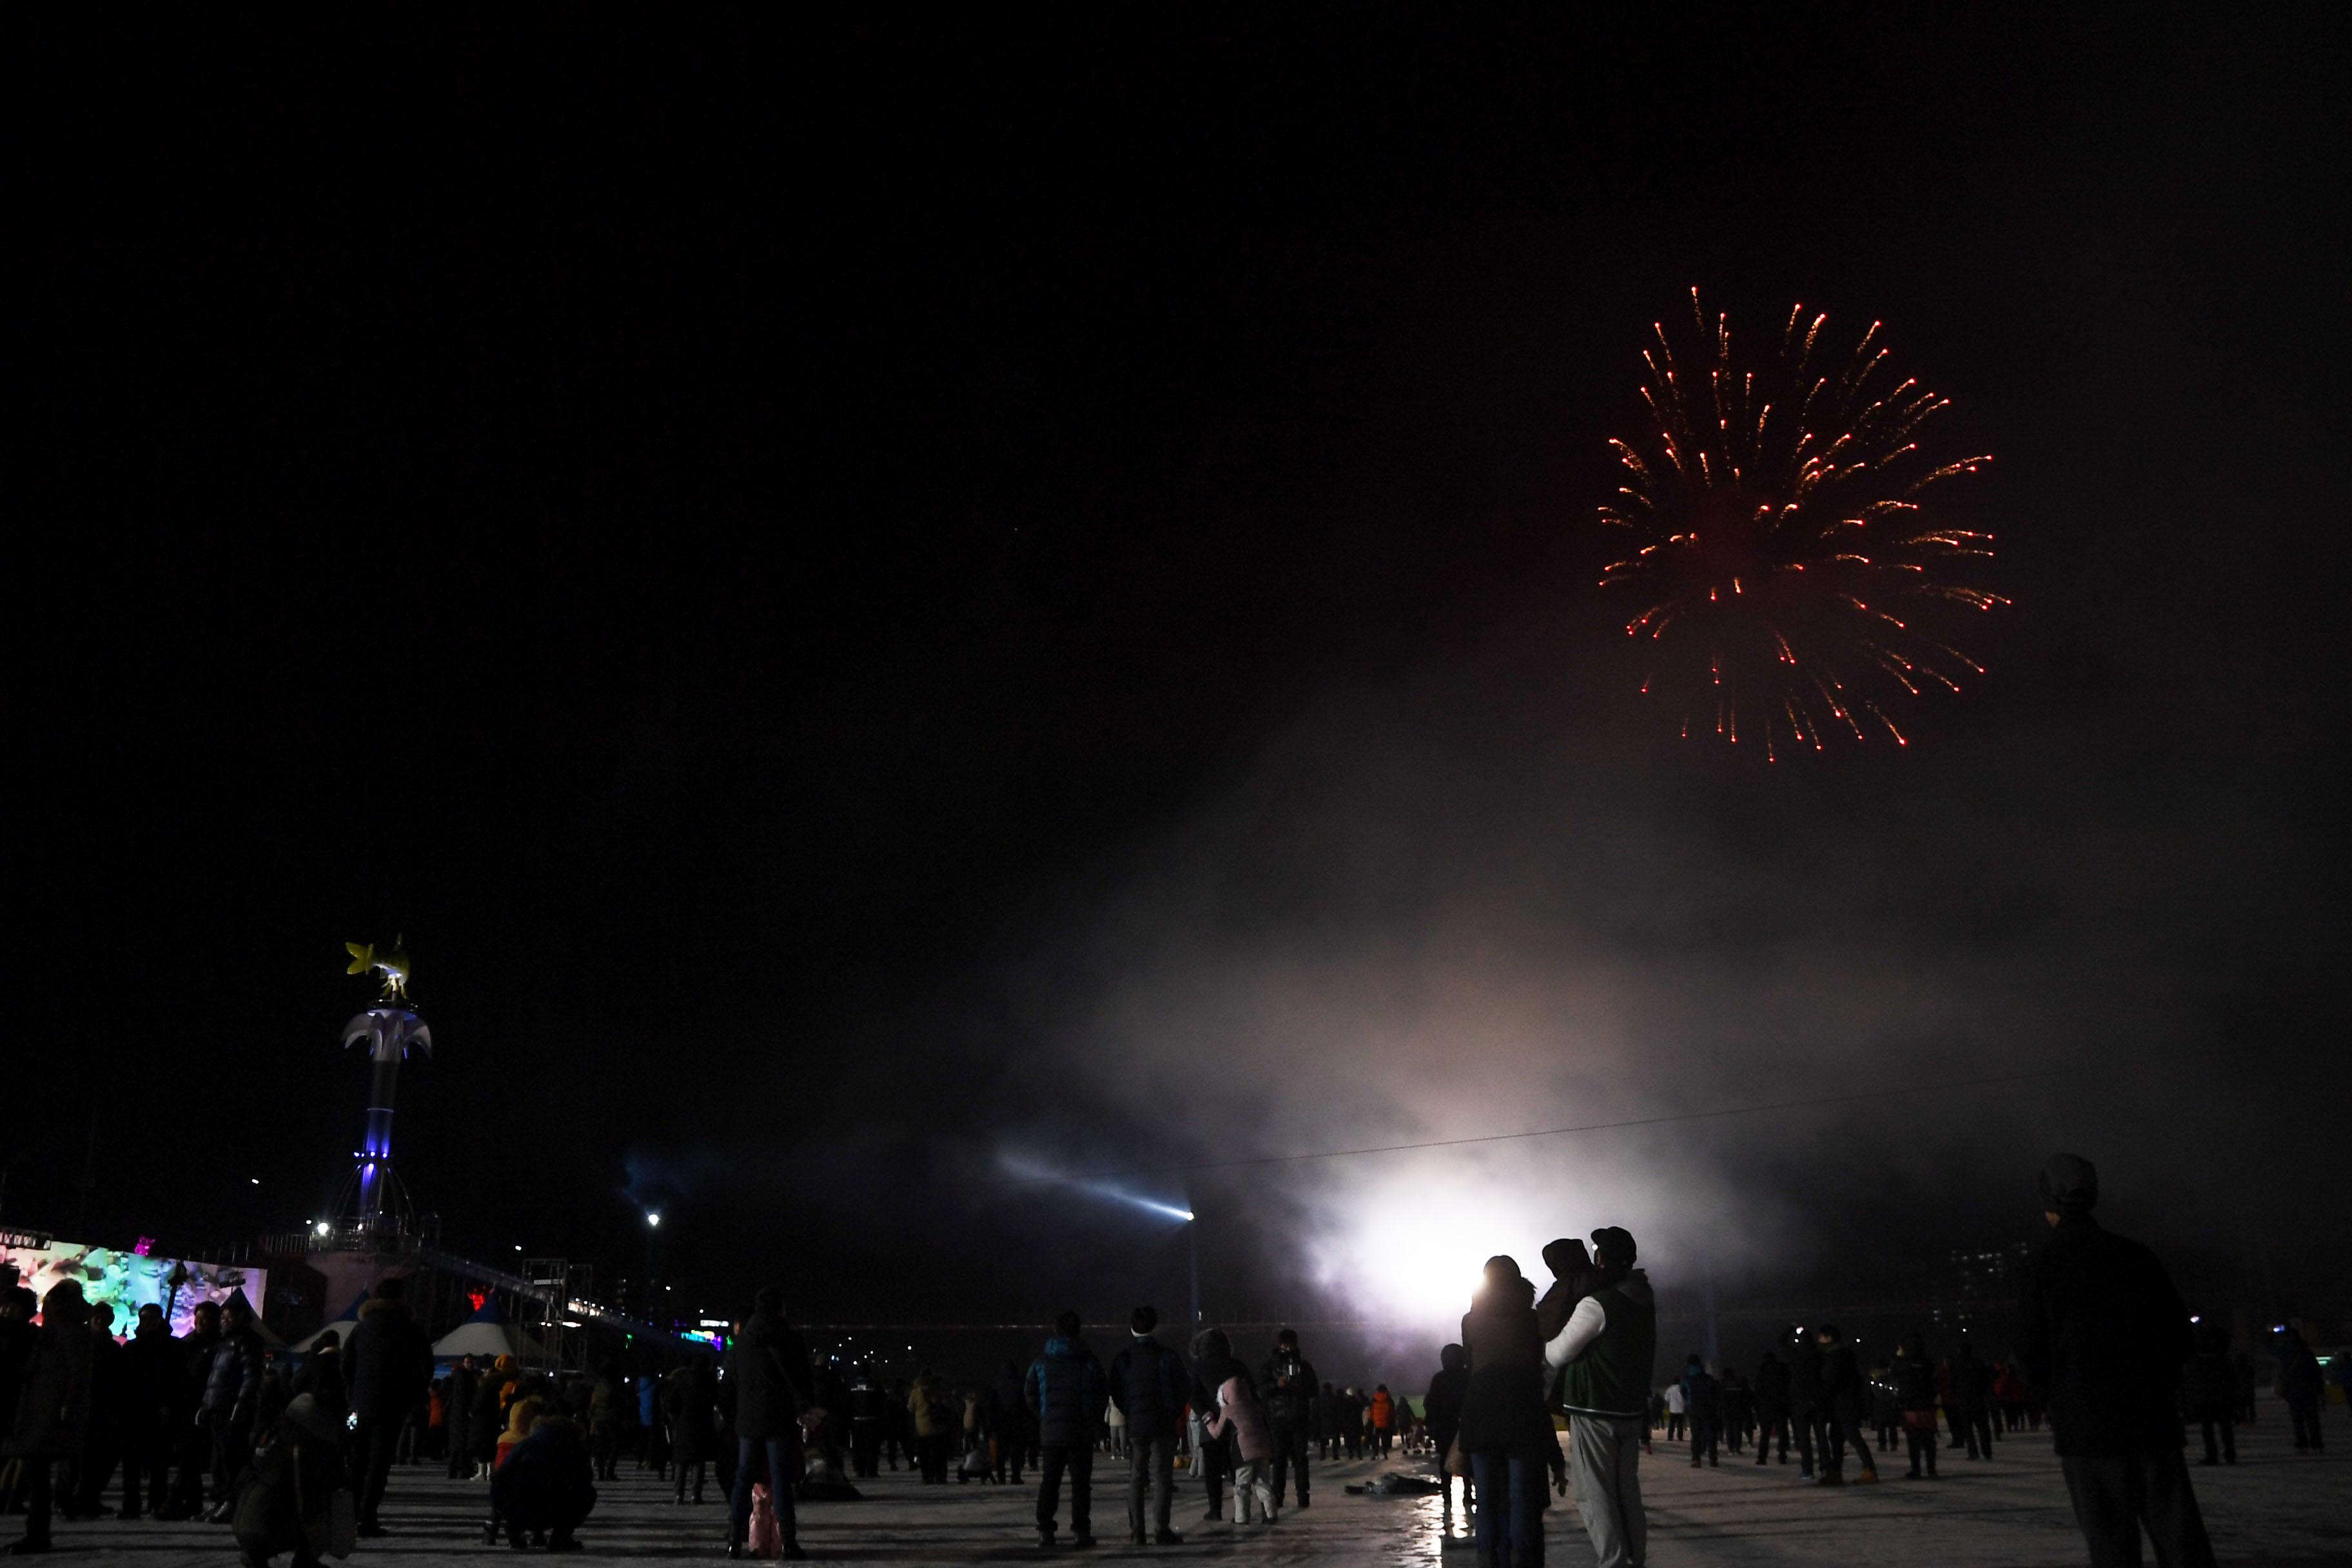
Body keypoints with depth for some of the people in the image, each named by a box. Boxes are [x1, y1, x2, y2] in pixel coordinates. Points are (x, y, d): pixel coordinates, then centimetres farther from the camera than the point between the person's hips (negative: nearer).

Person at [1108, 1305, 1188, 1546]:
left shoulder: (1122, 1359, 0)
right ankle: (1161, 1530, -6)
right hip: (1164, 1425, -2)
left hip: (1134, 1425, 2)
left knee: (1136, 1477, 12)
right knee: (1162, 1475, 1)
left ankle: (1136, 1529, 10)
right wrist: (1176, 1412, 11)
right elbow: (1185, 1387, -3)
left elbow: (1116, 1395, 2)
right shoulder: (1167, 1357, -7)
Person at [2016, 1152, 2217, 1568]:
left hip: (2084, 1424, -3)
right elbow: (2180, 1334, 6)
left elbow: (2031, 1351, -5)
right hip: (2153, 1419, 3)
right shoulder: (2135, 1255, 4)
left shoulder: (2041, 1265, -4)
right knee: (2178, 1533, 4)